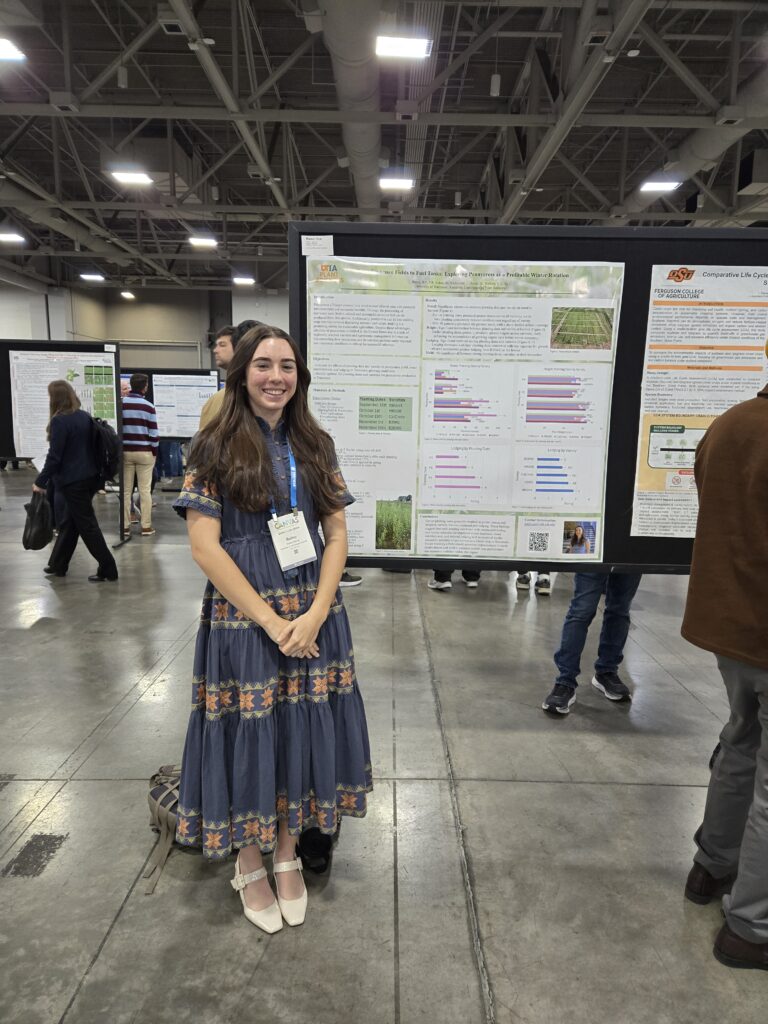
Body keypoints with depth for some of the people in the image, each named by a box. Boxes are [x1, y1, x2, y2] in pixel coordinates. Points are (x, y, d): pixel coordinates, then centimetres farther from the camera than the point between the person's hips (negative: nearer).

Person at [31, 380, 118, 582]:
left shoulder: (60, 421, -15)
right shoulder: (85, 417, 7)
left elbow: (54, 456, -17)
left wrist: (40, 482, -9)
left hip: (73, 481, -8)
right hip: (90, 477, 8)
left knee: (87, 525, -1)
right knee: (68, 522, 17)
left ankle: (108, 569, 2)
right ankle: (57, 565, 29)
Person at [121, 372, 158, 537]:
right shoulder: (148, 406, -4)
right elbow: (153, 432, -5)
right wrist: (155, 451, 5)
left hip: (125, 451, 2)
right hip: (144, 452, -2)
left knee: (126, 490, 6)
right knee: (145, 490, 1)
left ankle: (125, 526, 9)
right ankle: (146, 526, 4)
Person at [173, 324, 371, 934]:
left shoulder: (316, 446, 6)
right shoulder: (216, 447, -5)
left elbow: (338, 535, 4)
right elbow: (205, 546, -11)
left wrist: (314, 615, -9)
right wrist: (270, 620, -14)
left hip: (314, 619, 4)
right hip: (242, 620, -3)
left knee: (304, 732, 12)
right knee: (249, 736, 8)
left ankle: (287, 851, 36)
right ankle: (249, 862, 33)